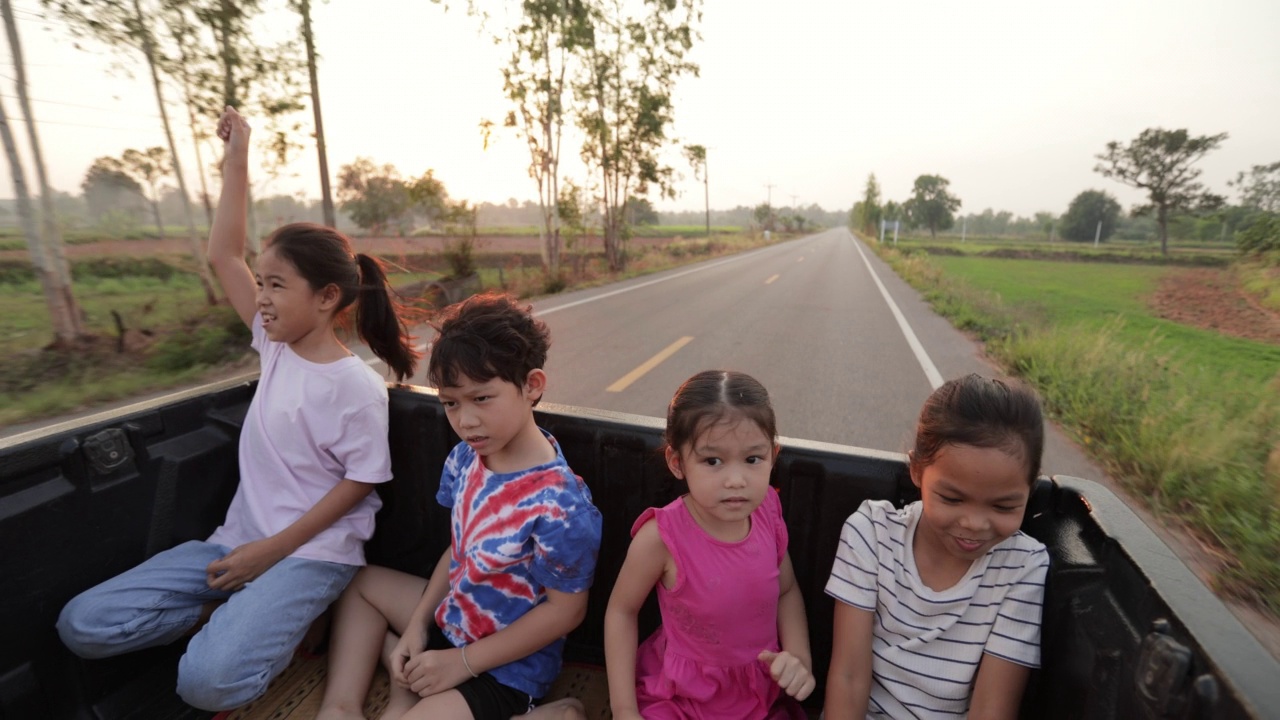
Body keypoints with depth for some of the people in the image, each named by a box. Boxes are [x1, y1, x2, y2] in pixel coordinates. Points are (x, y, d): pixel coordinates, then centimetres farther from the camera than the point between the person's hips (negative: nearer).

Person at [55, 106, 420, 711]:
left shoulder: (356, 386, -18)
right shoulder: (275, 345, 2)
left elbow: (360, 481, -14)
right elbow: (224, 256, 5)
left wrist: (274, 549, -14)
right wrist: (237, 160, 2)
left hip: (313, 553, -7)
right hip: (240, 539, 7)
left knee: (208, 679, -23)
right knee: (81, 624, -1)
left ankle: (265, 621, 6)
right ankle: (243, 616, 9)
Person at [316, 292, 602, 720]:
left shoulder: (559, 505, -35)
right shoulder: (466, 459, -11)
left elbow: (566, 610, -24)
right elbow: (458, 548, 4)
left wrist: (463, 662, -17)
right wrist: (416, 625, -1)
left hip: (506, 668, -7)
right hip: (450, 618, 8)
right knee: (362, 582, 20)